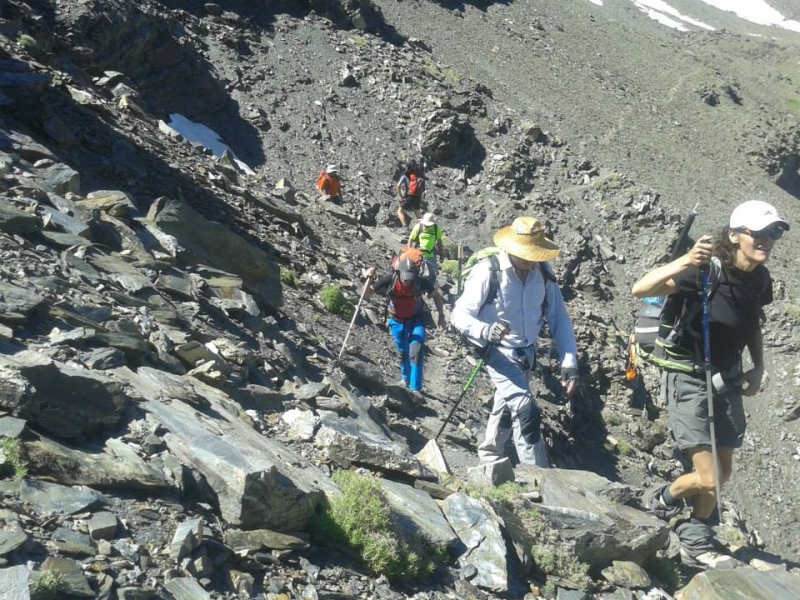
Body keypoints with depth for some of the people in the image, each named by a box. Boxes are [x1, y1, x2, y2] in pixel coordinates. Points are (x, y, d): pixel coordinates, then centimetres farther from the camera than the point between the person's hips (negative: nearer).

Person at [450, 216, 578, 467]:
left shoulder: (542, 272, -10)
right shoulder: (487, 273, -25)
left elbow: (559, 317, -4)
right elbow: (459, 315, -23)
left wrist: (569, 360, -13)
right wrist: (485, 330, -44)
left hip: (527, 353, 6)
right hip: (499, 353, -6)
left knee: (507, 404, 25)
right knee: (527, 413, -18)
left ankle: (489, 455, 49)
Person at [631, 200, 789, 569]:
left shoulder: (760, 279, -1)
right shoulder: (708, 271, -23)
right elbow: (640, 290, -32)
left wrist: (758, 368, 7)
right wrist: (684, 262, -46)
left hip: (727, 380, 7)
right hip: (689, 380, -7)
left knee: (723, 474, 15)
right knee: (708, 479, -9)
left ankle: (696, 543, 34)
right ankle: (661, 499, 23)